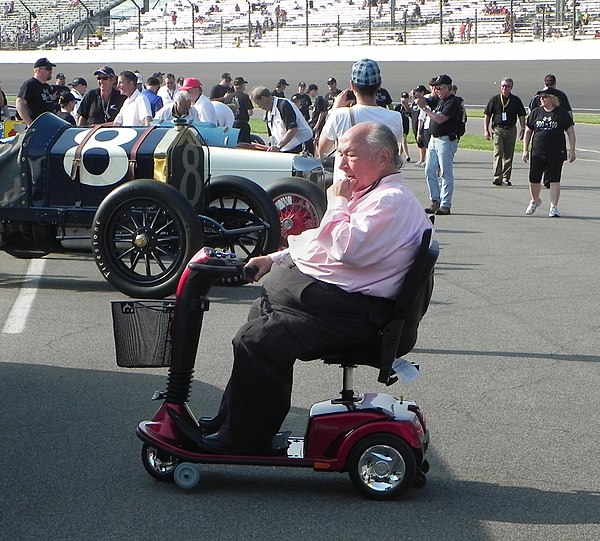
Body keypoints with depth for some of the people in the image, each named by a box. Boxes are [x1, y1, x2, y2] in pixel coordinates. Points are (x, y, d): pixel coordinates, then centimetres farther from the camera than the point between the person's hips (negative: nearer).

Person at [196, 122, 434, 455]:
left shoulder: (392, 201, -16)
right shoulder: (368, 193, 19)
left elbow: (348, 249, -28)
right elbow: (323, 243, 28)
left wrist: (337, 202, -13)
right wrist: (275, 259, 18)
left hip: (343, 309, -12)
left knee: (256, 342, -21)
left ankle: (243, 440, -8)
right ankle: (231, 419, 29)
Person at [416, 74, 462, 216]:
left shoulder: (453, 102, -12)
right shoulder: (440, 100, 17)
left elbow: (440, 119, -20)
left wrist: (425, 109, -13)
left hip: (446, 140, -9)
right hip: (433, 139, 9)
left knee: (445, 174, -6)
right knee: (429, 171, 7)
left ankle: (445, 205, -3)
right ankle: (435, 201, 14)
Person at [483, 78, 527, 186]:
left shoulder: (516, 100, 6)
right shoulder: (494, 99, 3)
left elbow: (521, 116, 10)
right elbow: (487, 116, 7)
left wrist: (523, 129, -2)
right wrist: (486, 130, 0)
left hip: (511, 130, 2)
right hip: (497, 129, -2)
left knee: (508, 155, 5)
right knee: (498, 153, -13)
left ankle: (506, 178, 12)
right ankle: (497, 177, -16)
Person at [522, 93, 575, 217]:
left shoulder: (562, 113, -1)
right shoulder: (535, 112, 7)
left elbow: (571, 132, 2)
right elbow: (528, 131, 14)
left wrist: (571, 151, -4)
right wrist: (525, 150, 9)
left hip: (556, 154, -3)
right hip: (537, 152, 3)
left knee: (554, 180, -5)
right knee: (534, 179, 6)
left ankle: (553, 207, 3)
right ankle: (535, 200, 33)